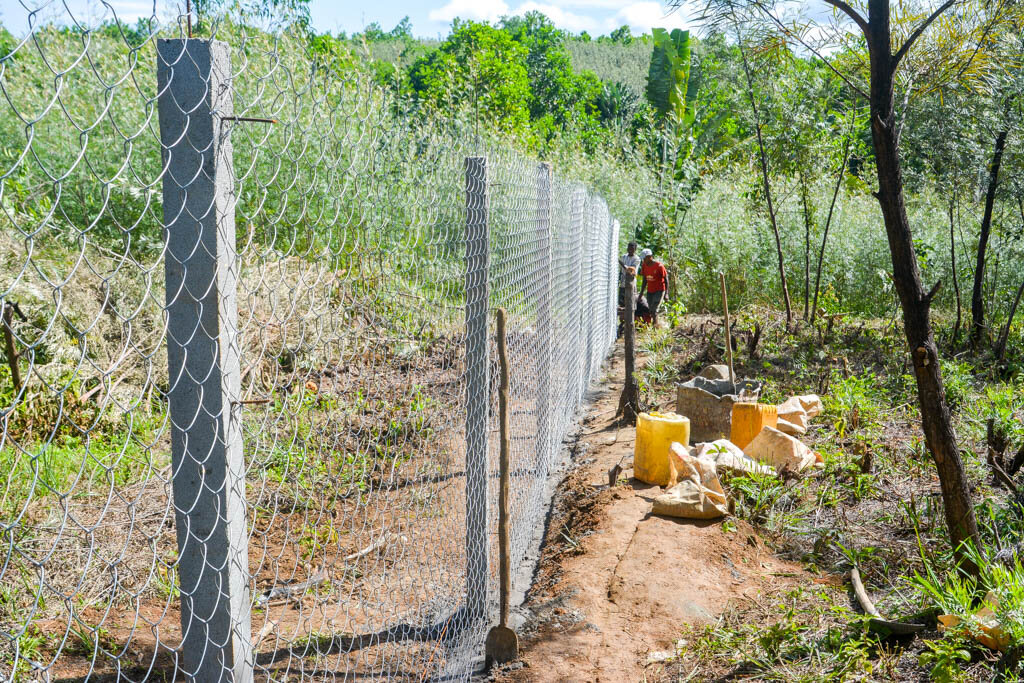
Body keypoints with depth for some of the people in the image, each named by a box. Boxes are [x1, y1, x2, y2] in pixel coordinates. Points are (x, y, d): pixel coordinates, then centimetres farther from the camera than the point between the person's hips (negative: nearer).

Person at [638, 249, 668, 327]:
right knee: (651, 310, 6)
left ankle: (655, 325, -14)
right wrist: (641, 292, 12)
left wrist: (666, 293, -14)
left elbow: (666, 279, -11)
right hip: (650, 291, 6)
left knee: (654, 310, -16)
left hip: (659, 290, -6)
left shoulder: (659, 266, -16)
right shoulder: (644, 265, 0)